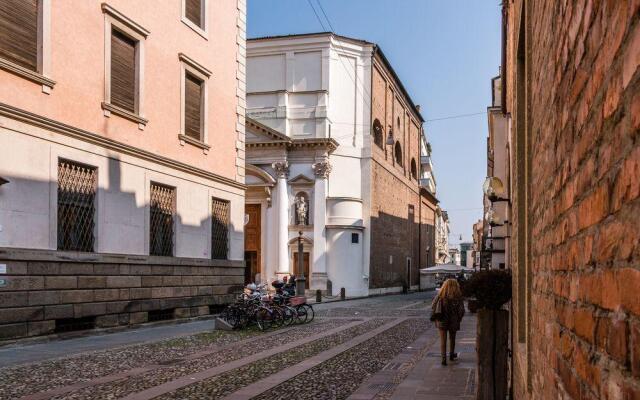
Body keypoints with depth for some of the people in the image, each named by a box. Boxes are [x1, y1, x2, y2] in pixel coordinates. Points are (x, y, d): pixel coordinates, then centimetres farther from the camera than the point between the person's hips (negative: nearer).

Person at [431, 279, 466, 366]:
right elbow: (461, 310, -9)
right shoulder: (458, 298, -12)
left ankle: (444, 358, -7)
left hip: (442, 321, 0)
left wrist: (435, 318, 10)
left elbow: (433, 307, -1)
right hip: (453, 321, 0)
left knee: (443, 340, 4)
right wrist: (458, 319, 7)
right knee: (452, 338, 20)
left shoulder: (440, 297, -7)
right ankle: (451, 355, 36)